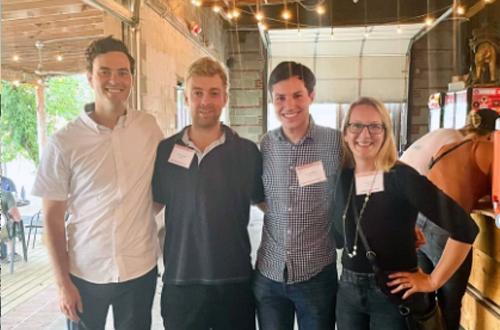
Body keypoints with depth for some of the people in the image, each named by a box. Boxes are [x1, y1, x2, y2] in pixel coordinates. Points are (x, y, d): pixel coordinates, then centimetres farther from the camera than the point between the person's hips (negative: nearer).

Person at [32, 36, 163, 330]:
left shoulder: (149, 126, -3)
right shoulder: (64, 142, -8)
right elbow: (53, 217, -3)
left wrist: (144, 216, -2)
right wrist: (62, 282, -5)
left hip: (141, 269, 2)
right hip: (85, 272, -1)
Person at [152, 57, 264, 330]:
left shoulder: (247, 152, -4)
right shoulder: (164, 151, -1)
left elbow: (265, 203, 6)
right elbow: (153, 205, 9)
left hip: (235, 280, 0)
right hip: (179, 281, 1)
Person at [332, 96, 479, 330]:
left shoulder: (402, 178, -15)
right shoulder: (342, 179, 1)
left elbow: (464, 229, -19)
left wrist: (433, 281, -13)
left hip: (393, 295, -4)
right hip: (348, 291, 5)